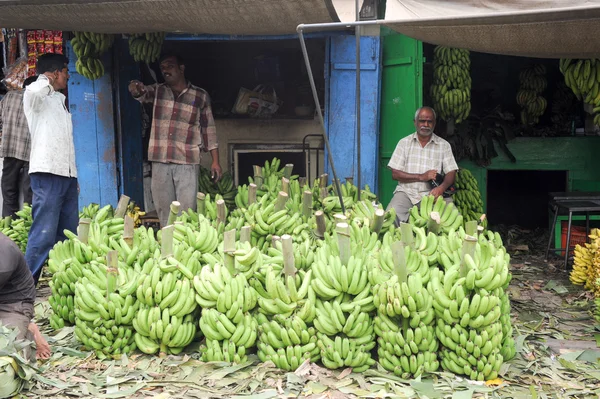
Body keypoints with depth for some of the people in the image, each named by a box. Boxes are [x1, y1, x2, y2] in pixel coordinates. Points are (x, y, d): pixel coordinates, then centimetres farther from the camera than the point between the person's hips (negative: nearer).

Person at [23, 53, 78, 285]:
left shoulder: (60, 99, 23)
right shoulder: (37, 97, -1)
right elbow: (33, 91, -28)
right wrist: (47, 80, -5)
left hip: (67, 175, 8)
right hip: (47, 173, -8)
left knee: (69, 235, 8)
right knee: (44, 233, -11)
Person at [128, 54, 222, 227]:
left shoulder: (201, 96, 6)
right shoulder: (157, 91, 11)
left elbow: (209, 130, 7)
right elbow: (142, 92, -11)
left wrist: (215, 161, 3)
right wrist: (136, 89, -36)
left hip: (187, 162, -2)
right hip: (160, 161, 3)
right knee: (163, 212, 7)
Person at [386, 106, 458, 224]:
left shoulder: (444, 145, 10)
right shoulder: (404, 143, 9)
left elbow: (451, 173, 3)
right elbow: (395, 174, 2)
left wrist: (441, 187, -20)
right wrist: (421, 177, -10)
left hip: (432, 193, 1)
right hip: (406, 192, -1)